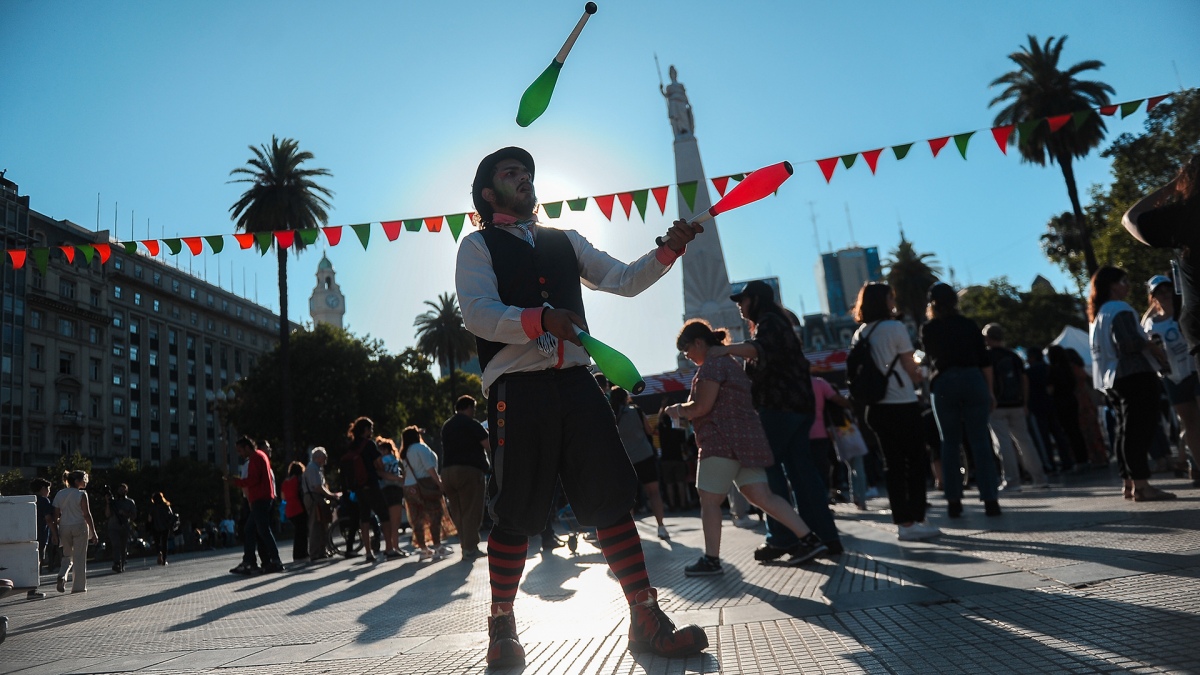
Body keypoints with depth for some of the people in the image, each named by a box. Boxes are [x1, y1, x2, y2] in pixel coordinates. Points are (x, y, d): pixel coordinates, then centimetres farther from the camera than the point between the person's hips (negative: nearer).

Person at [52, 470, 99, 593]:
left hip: (64, 528, 5)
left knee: (67, 556, 19)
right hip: (79, 527, -5)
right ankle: (78, 586, 5)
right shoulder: (81, 495, -10)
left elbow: (56, 515, 6)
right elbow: (87, 515, -12)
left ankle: (62, 575, -8)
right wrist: (93, 533, -8)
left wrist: (55, 531, 12)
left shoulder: (60, 494, 6)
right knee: (79, 557, 3)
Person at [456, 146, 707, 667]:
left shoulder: (564, 242, 22)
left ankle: (647, 621, 7)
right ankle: (502, 629, 18)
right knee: (516, 513, 2)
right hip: (517, 389, -4)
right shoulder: (478, 245, 7)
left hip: (575, 383, 4)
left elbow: (624, 280, 15)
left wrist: (668, 250, -3)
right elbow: (478, 313, -9)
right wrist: (541, 319, -26)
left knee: (611, 499, 0)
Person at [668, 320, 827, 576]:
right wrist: (685, 411, 21)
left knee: (709, 500, -2)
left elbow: (702, 406, -16)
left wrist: (679, 409, 2)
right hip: (745, 438, 10)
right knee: (762, 496, 4)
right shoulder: (730, 363, 24)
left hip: (724, 440, -10)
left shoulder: (712, 364, -9)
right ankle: (809, 539, -1)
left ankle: (711, 560, 2)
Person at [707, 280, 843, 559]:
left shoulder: (768, 321, -7)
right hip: (797, 405, 10)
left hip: (779, 406, -10)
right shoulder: (777, 322, 25)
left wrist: (726, 349, -42)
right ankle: (826, 537, 7)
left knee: (769, 469, -6)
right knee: (801, 471, 8)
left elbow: (760, 348, -30)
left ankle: (783, 539, -6)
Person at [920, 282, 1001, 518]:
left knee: (950, 443, 6)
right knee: (980, 441, 1)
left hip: (943, 384, 0)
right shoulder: (969, 324, 8)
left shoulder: (928, 329, 5)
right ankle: (990, 499, -2)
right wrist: (990, 391, 10)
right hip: (973, 380, 0)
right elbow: (985, 361, 5)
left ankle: (953, 501, 4)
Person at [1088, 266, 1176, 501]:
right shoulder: (1120, 309, -10)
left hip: (1113, 380, 10)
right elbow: (1129, 343, -22)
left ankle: (1129, 482, 13)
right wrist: (1151, 346, -6)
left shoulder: (1098, 315, 19)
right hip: (1134, 376, -10)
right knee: (1139, 429, -11)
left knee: (1126, 430, 11)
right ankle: (1141, 484, -14)